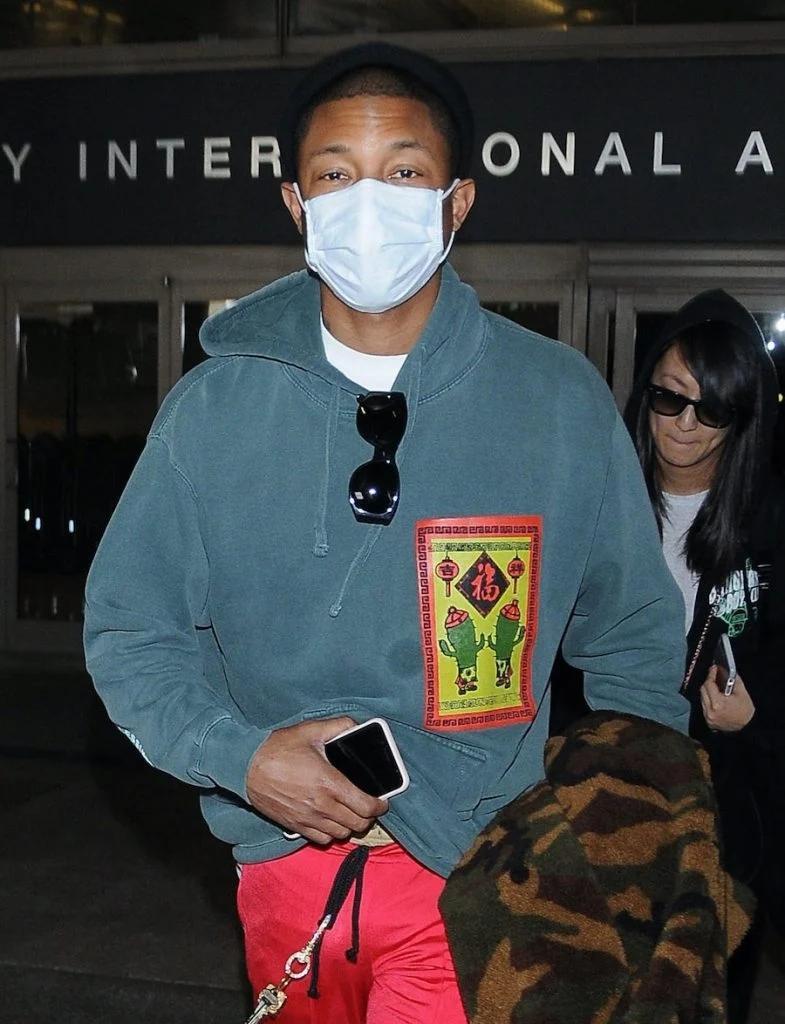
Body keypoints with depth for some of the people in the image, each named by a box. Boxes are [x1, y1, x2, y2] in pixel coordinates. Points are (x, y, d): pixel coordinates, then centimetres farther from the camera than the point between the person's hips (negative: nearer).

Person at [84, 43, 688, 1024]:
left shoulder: (563, 401, -5)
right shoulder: (211, 408, -4)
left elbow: (635, 645, 2)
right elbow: (128, 627, 2)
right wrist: (239, 755, -14)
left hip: (479, 873, -1)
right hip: (285, 859, 2)